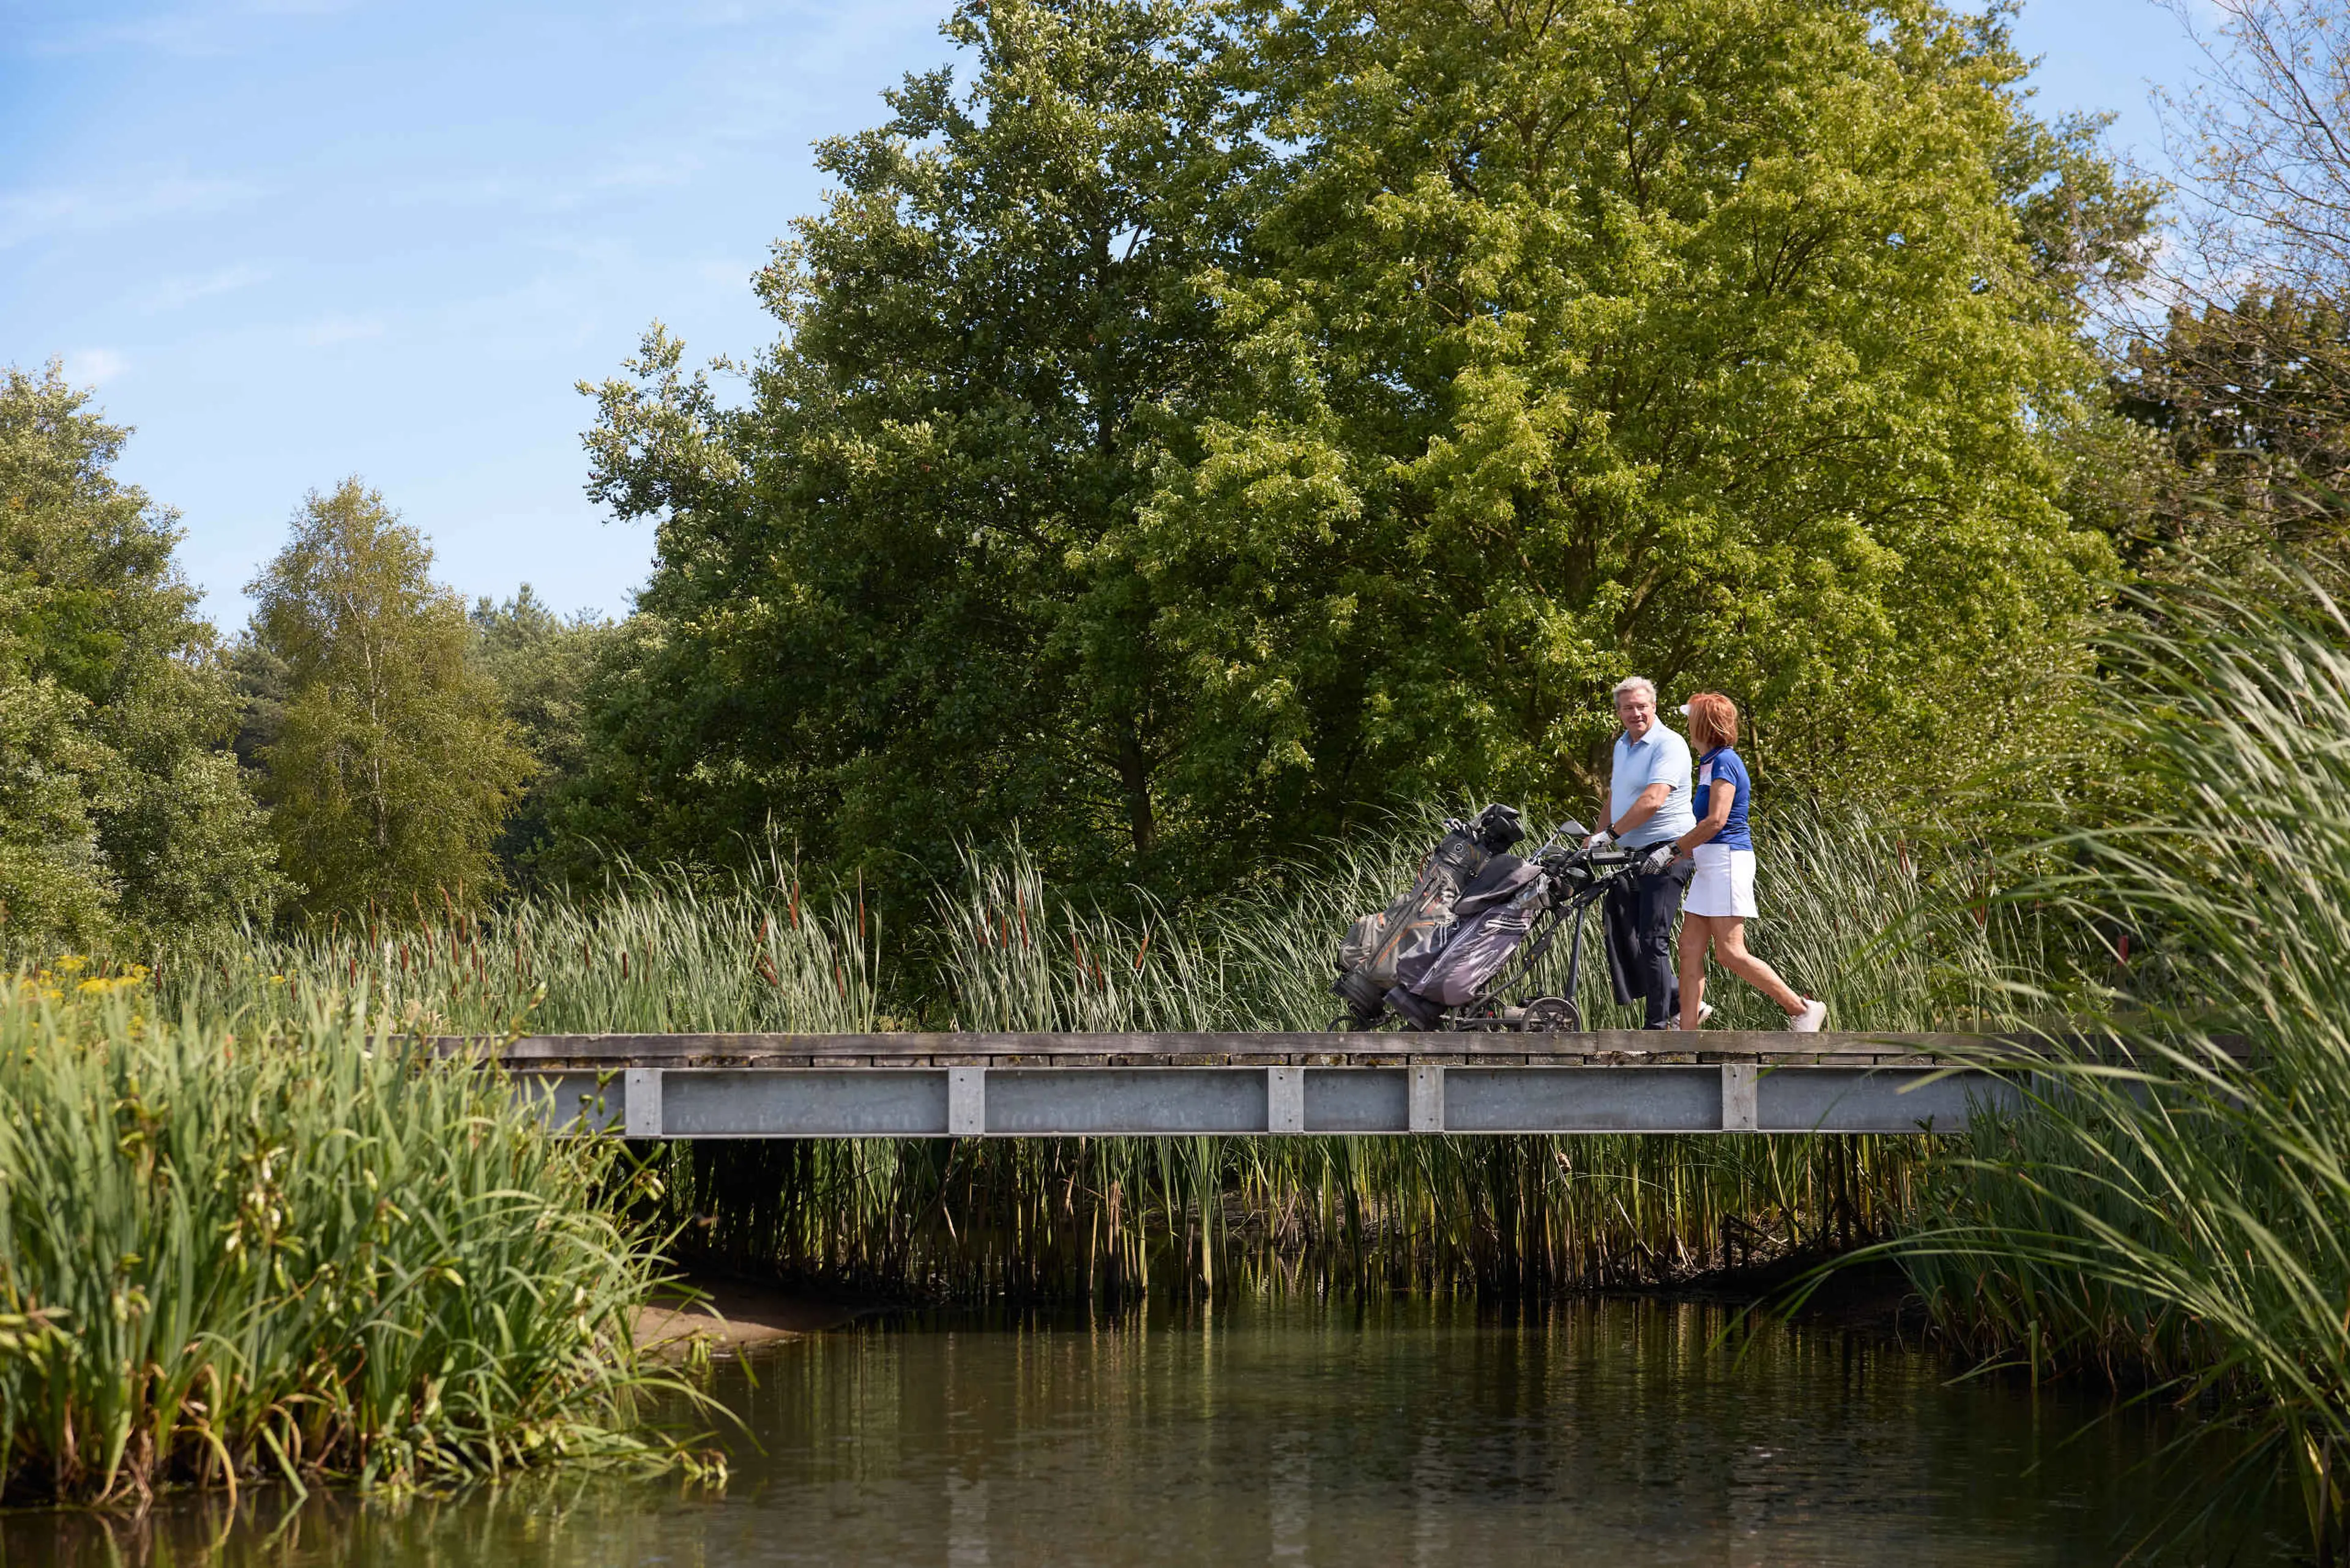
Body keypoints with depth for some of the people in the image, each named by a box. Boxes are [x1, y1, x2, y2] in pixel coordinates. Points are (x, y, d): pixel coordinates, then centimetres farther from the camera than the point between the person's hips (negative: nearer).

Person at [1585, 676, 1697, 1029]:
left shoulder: (1669, 745, -13)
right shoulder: (1623, 744, 16)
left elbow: (1652, 801, -23)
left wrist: (1610, 833, -19)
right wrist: (1598, 836, 19)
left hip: (1665, 854, -9)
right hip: (1631, 854, 9)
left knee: (1652, 939, -10)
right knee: (1620, 936, 7)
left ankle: (1657, 1024, -4)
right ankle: (1678, 998, 18)